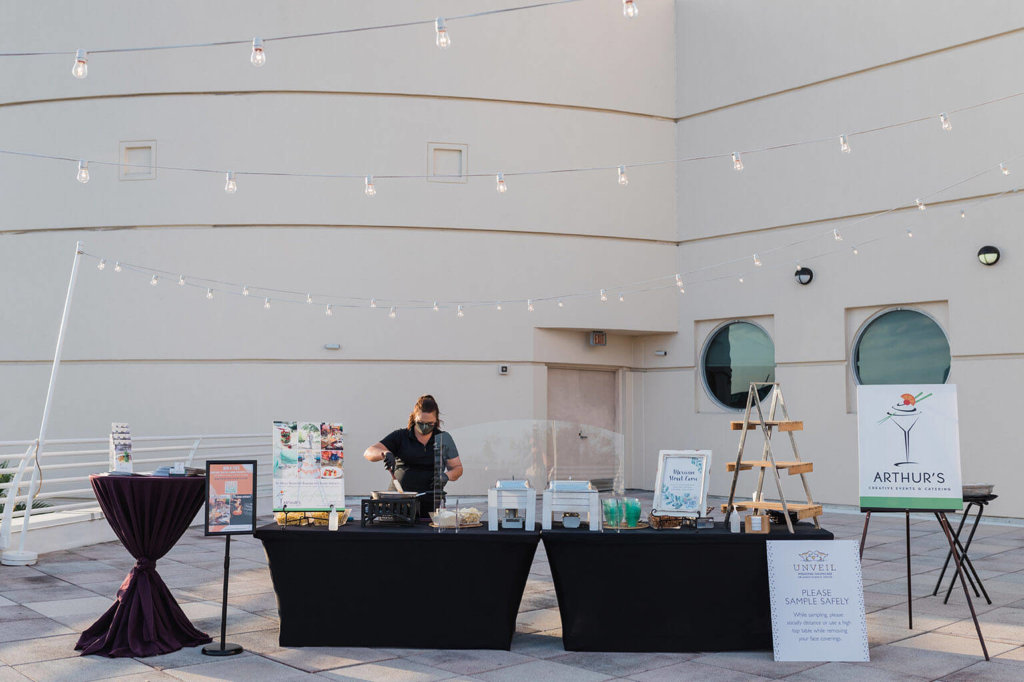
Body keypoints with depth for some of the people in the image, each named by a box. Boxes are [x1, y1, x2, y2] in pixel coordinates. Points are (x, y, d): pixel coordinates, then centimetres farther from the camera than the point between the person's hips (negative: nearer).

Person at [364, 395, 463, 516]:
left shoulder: (443, 438, 13)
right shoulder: (400, 437, 9)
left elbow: (457, 468, 17)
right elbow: (369, 452, 3)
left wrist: (446, 476, -6)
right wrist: (385, 453, -19)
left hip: (430, 503, 1)